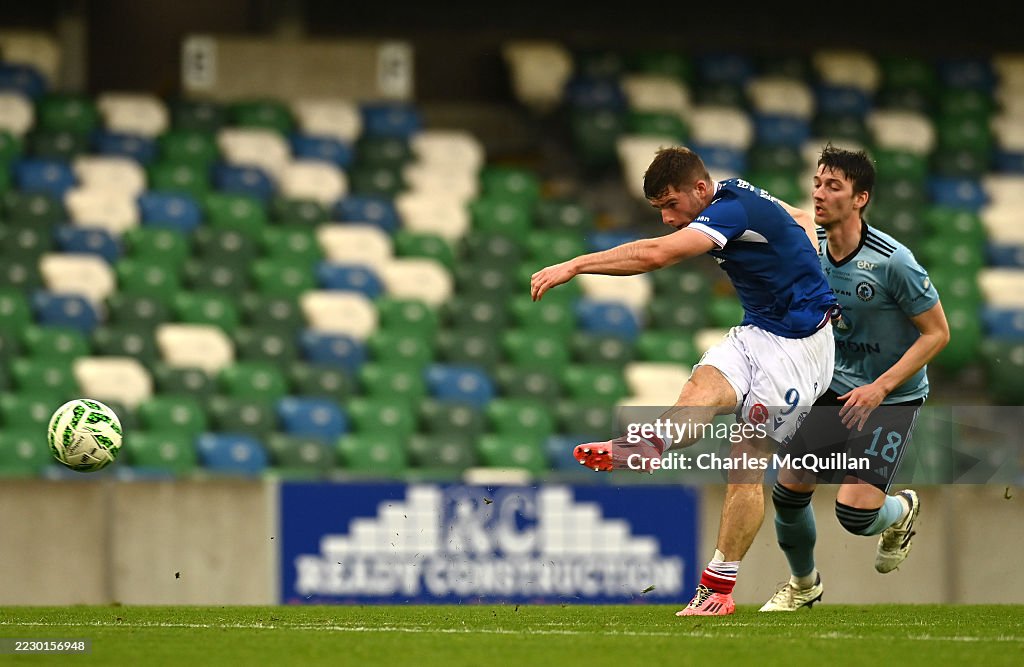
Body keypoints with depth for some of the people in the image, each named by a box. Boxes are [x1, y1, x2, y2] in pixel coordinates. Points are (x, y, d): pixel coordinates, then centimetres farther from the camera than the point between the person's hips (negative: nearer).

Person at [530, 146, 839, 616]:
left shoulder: (732, 210, -23)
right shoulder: (739, 196, 8)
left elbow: (656, 254, -34)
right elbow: (800, 219, 27)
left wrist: (574, 266, -33)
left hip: (799, 343, -9)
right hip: (754, 332, 9)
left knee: (748, 461, -13)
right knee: (703, 387, -23)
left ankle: (718, 587, -11)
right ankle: (649, 445, -54)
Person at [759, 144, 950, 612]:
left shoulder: (891, 261, -22)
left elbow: (937, 333, -15)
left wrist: (879, 388, -20)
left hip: (892, 397, -6)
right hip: (835, 388, 6)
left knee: (855, 512, -18)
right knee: (788, 493, 0)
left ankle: (901, 511, 20)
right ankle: (803, 584, 29)